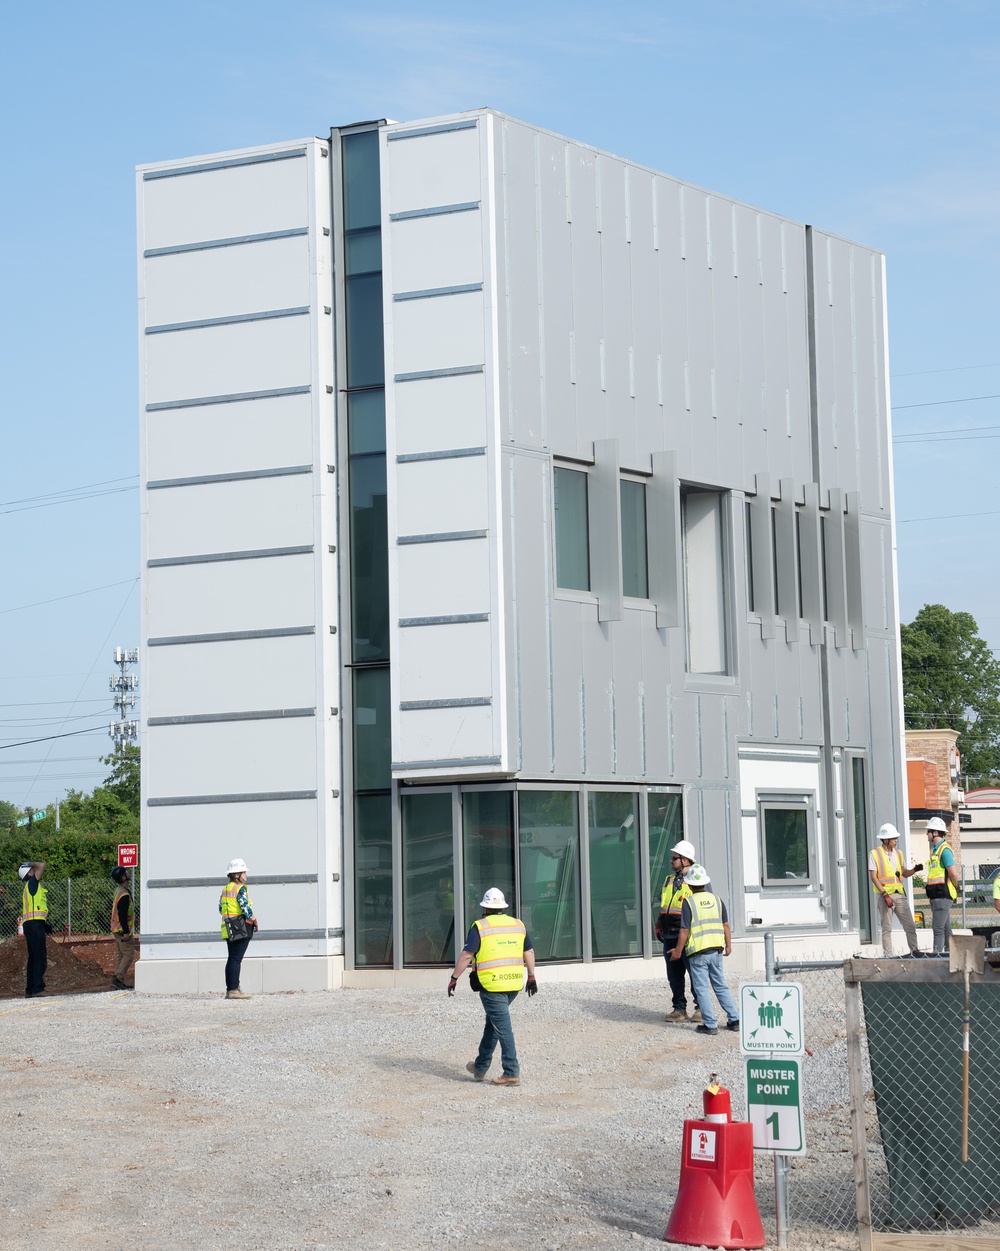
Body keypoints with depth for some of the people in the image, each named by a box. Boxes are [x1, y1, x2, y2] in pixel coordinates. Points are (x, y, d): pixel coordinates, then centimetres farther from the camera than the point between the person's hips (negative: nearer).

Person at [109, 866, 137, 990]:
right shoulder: (124, 895, -21)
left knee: (122, 956, 14)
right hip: (123, 929, -10)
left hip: (116, 928, 10)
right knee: (129, 955, -8)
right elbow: (122, 914, -24)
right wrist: (126, 932, -22)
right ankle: (118, 979, -13)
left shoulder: (118, 891, 11)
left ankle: (117, 982, 13)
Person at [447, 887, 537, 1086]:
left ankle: (512, 1073, -8)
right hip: (514, 984, 6)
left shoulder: (480, 927, -6)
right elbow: (529, 952, 13)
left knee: (502, 1027, -5)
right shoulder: (518, 925, 11)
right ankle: (480, 1067, 29)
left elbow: (466, 955, -10)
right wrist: (531, 977, 21)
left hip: (491, 985, -6)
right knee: (492, 1023, 20)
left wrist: (454, 978, -3)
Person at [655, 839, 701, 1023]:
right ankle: (679, 1009, 14)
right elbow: (662, 906, 25)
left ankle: (701, 1009, 6)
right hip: (669, 937, 7)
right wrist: (659, 927, 17)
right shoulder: (669, 880, 18)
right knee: (674, 975, 8)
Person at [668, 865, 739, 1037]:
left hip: (698, 952, -5)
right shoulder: (717, 900, 4)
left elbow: (684, 931, -11)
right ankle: (734, 1019, 14)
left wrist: (678, 951, -1)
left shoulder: (689, 903, -10)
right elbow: (726, 925, 8)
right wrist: (728, 946, 20)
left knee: (702, 989, 2)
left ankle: (710, 1024, 0)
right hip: (716, 951, 5)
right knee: (721, 986, 15)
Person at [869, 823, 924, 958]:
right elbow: (873, 877, -7)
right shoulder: (875, 854, -2)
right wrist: (885, 895, -14)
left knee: (910, 925, -1)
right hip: (885, 895, -5)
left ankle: (914, 950, 7)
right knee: (887, 928, -1)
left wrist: (914, 870, -2)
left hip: (899, 894, 5)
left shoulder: (898, 854, 15)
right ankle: (888, 955, 2)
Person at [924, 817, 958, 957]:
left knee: (939, 928, -13)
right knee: (945, 927, 12)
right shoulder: (934, 849, 17)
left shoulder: (945, 850, -13)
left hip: (942, 894, -10)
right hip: (935, 894, 10)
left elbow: (953, 873, -18)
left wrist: (955, 888, -3)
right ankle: (948, 951, 15)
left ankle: (938, 952, -16)